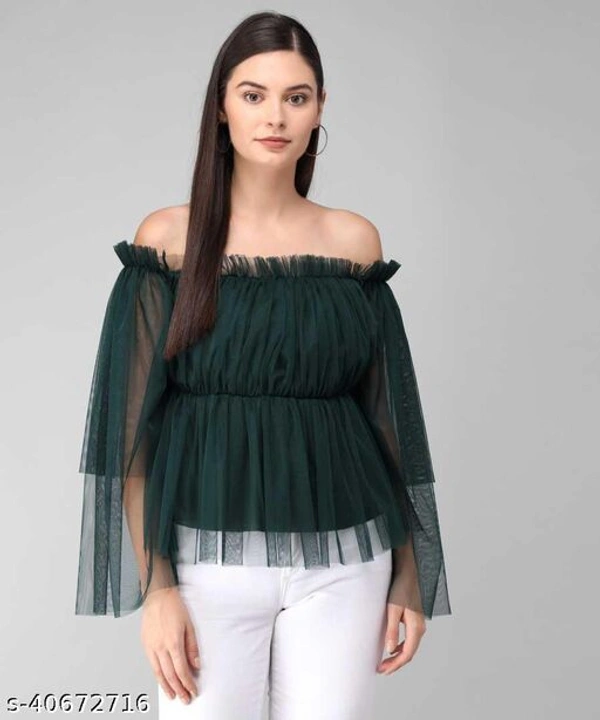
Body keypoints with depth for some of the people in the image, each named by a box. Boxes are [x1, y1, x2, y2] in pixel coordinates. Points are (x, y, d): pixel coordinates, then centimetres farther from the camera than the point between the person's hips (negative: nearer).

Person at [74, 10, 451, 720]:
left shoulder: (355, 239, 4)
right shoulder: (169, 237, -1)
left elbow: (388, 418, 7)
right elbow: (133, 427, -4)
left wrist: (410, 576, 5)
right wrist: (155, 586, -10)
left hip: (344, 565, 2)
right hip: (208, 560, -1)